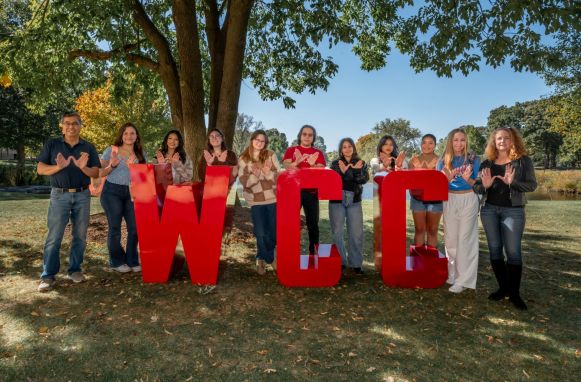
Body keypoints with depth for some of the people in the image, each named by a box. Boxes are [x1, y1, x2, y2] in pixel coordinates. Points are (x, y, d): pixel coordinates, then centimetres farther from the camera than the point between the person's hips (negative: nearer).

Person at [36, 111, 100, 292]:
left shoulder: (88, 147, 8)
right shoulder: (52, 144, 5)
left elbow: (96, 173, 4)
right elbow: (40, 169, 2)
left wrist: (83, 167, -16)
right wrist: (59, 167, -16)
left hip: (82, 196, 2)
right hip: (59, 195, -2)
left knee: (80, 236, 7)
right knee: (54, 237, -3)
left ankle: (75, 269, 19)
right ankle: (48, 276, 2)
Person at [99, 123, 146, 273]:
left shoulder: (140, 154, 10)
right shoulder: (111, 150, 1)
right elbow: (100, 173, 0)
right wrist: (112, 165, -17)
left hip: (131, 192, 3)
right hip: (112, 191, -3)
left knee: (135, 227, -1)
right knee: (115, 227, 1)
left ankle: (132, 261, 13)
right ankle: (117, 262, 14)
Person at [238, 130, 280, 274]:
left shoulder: (271, 155, 3)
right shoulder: (243, 159, 1)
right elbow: (244, 181, -4)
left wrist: (268, 173, -19)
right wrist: (255, 175, -22)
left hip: (273, 198, 1)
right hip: (255, 200, -1)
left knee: (274, 231, 7)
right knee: (261, 233, 1)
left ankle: (263, 258, 32)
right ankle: (269, 258, 26)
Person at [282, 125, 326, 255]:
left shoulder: (318, 153, 11)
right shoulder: (291, 150, 10)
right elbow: (286, 167, -3)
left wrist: (313, 164, -22)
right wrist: (297, 161, -23)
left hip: (311, 192, 1)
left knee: (313, 222, 1)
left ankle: (314, 252, 10)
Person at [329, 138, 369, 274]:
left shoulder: (360, 163, 7)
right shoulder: (335, 163, 4)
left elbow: (364, 180, -7)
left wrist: (357, 170, -24)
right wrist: (342, 171, -23)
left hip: (354, 201, 1)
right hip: (337, 201, -1)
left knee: (356, 234, 2)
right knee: (337, 233, 4)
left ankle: (356, 263, 12)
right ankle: (339, 262, 16)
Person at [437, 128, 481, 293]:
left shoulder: (473, 160, -1)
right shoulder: (443, 161, 5)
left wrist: (467, 179, -21)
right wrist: (448, 178, -18)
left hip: (468, 200, -2)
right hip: (449, 201, 3)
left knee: (465, 239, -2)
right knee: (450, 239, 8)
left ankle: (463, 280, 3)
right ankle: (452, 273, 23)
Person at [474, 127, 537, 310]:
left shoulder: (523, 161, 1)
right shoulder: (487, 163, 8)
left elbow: (532, 185, -6)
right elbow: (476, 187, 6)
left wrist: (512, 182, -23)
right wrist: (484, 185, -17)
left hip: (513, 211, -3)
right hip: (489, 210, 3)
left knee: (513, 251, -4)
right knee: (494, 249, 6)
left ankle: (514, 293, 7)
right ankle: (503, 287, 19)